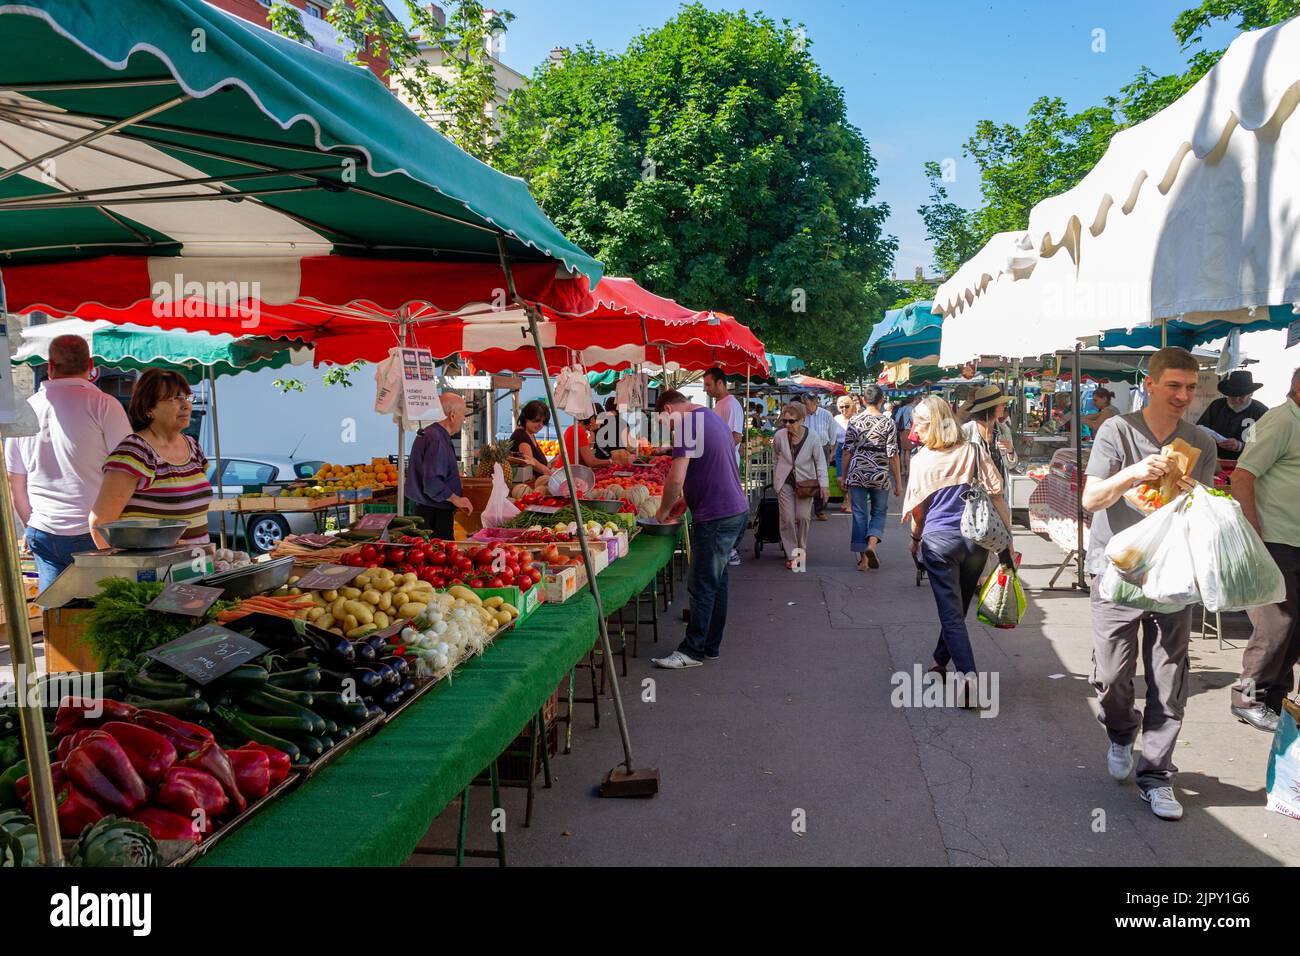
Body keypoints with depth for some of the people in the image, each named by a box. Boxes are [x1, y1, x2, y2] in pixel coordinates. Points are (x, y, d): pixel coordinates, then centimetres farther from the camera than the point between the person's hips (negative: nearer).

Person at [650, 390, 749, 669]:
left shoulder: (687, 425, -14)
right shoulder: (711, 418, 17)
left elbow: (676, 478, -22)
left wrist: (663, 510, -6)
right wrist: (686, 501, 20)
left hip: (715, 517, -10)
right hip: (735, 510, 10)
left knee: (701, 586, -2)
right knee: (716, 582, 15)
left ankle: (693, 650, 7)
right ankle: (710, 646, 23)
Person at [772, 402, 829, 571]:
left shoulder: (812, 438, -14)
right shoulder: (779, 436, -11)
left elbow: (820, 462, -8)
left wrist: (824, 484, -14)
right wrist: (776, 474, 14)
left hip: (805, 482, -1)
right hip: (785, 481, 1)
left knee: (803, 516, -6)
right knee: (787, 518, -3)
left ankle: (802, 549, 18)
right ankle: (791, 555, 8)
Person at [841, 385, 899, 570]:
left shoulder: (855, 421, 0)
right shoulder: (888, 422, -3)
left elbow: (847, 451, 0)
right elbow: (893, 454, -5)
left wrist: (843, 476, 8)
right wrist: (898, 480, 2)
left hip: (857, 473, 1)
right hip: (880, 474, -1)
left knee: (859, 514, 6)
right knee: (879, 512, 15)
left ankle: (863, 558, 7)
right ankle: (872, 544, -9)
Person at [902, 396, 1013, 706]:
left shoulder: (922, 459, -3)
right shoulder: (973, 452, 3)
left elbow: (918, 507, 4)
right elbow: (996, 497, 0)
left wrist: (915, 540, 20)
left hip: (939, 540, -3)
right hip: (976, 538, 3)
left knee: (950, 611, 0)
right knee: (958, 607, 18)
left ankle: (968, 674, -15)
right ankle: (941, 661, 34)